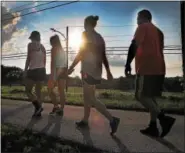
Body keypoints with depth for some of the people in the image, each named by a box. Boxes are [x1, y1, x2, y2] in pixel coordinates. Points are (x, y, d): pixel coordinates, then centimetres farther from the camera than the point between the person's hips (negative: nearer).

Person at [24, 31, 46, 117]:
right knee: (38, 92, 10)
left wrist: (25, 71, -6)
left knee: (28, 91, 4)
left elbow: (28, 59, -9)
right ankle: (38, 112, 10)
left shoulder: (30, 44, -4)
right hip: (42, 70, 6)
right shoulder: (43, 47, 13)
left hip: (33, 70, -6)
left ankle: (38, 106, -13)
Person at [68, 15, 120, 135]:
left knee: (91, 99, -7)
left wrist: (71, 67, -5)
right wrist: (108, 71, 14)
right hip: (97, 70, 9)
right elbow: (104, 56, 13)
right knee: (87, 96, 16)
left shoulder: (86, 34, -6)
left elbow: (81, 53, -12)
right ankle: (85, 120, 23)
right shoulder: (99, 37, 15)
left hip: (88, 70, -9)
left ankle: (112, 119, -14)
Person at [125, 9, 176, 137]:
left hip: (147, 68, -8)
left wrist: (128, 64, -11)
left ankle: (164, 118, -17)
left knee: (141, 96, -6)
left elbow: (134, 45, -12)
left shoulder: (143, 27, 0)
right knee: (151, 97, 10)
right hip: (158, 68, 9)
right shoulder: (158, 31, 24)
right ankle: (153, 127, 9)